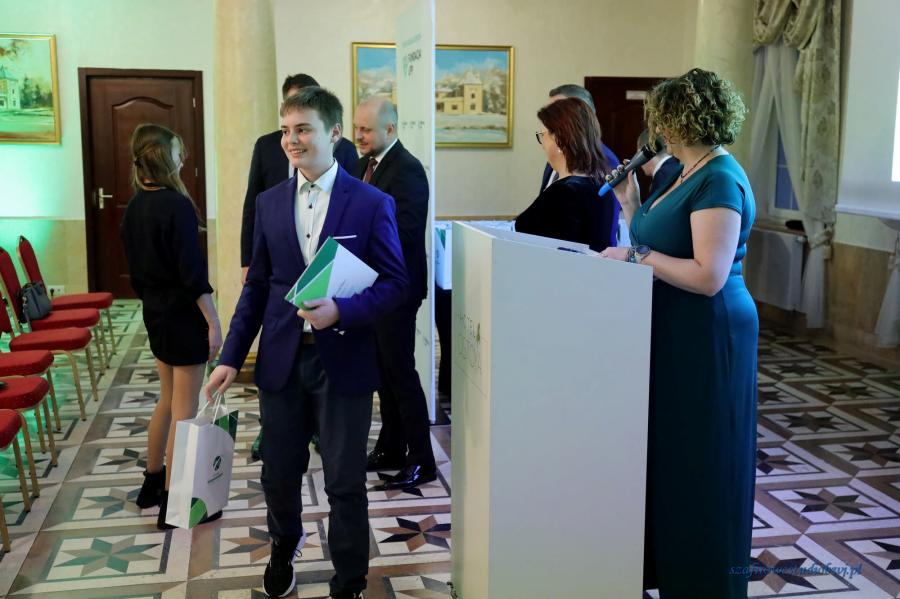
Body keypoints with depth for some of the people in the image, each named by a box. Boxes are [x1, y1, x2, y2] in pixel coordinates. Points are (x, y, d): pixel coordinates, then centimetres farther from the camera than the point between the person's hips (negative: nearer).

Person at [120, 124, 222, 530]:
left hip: (156, 314, 8)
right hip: (185, 315, -8)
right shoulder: (177, 206, -19)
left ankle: (153, 482, 33)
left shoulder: (135, 207, 6)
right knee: (185, 410, 0)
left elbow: (135, 269, 12)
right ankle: (173, 503, 8)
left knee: (168, 401, 22)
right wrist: (214, 323, -16)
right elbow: (193, 273, -20)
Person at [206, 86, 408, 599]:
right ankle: (284, 547, 48)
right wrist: (232, 357, 7)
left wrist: (341, 311, -23)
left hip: (343, 361, -3)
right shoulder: (270, 202, 6)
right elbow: (258, 284, 10)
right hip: (281, 359, 4)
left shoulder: (372, 203, -7)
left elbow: (395, 284, -7)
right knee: (280, 474, 17)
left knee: (346, 484, 6)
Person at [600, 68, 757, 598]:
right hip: (675, 335, 10)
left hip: (706, 340, -10)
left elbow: (708, 276, -25)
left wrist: (637, 254, -20)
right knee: (667, 454, 17)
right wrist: (631, 203, 7)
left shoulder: (719, 182, -18)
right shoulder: (685, 174, 11)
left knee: (699, 465, 4)